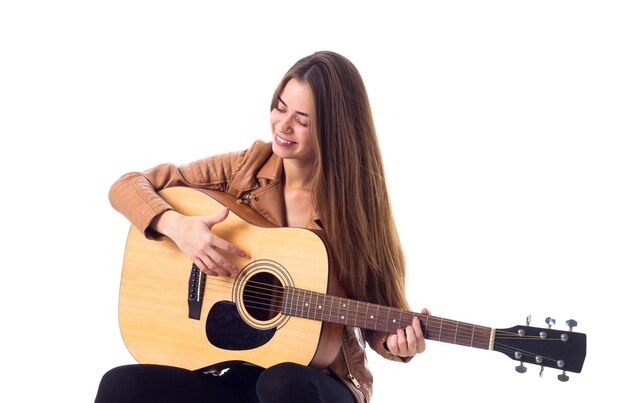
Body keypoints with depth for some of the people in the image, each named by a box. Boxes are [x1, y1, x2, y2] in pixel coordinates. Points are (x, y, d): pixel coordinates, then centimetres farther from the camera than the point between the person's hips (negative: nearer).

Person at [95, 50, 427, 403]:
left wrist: (398, 343, -22)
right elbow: (127, 186, 1)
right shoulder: (245, 169, -1)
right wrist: (176, 225, -18)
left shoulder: (358, 203, -5)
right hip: (236, 369, 2)